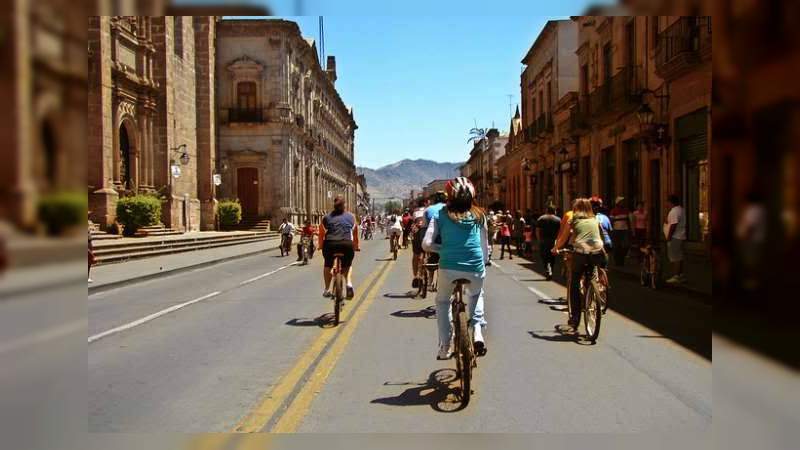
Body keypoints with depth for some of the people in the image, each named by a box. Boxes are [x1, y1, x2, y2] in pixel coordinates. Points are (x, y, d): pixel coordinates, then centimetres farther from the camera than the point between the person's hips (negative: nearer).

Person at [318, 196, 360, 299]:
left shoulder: (327, 217, 15)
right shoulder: (351, 217, 16)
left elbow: (321, 234, 15)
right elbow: (355, 233, 21)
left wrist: (320, 246, 27)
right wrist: (356, 247, 32)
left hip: (330, 245, 0)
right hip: (347, 244, 0)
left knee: (328, 265, 26)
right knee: (347, 265, 24)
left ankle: (327, 290, 23)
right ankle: (349, 284, 1)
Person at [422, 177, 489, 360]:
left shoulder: (441, 215, 4)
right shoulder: (479, 216, 10)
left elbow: (427, 244, -3)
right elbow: (485, 246, 14)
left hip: (448, 267, -1)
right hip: (475, 268, 2)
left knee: (442, 301, 28)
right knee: (476, 295, 35)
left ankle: (445, 347, 22)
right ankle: (477, 329, 13)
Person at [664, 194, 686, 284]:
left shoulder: (674, 211, -17)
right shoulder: (680, 209, 16)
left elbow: (673, 225, -23)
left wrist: (669, 236, -20)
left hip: (674, 237, -11)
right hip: (680, 236, 11)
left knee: (675, 257, -8)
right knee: (678, 257, 15)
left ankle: (676, 276, -7)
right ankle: (681, 275, 20)